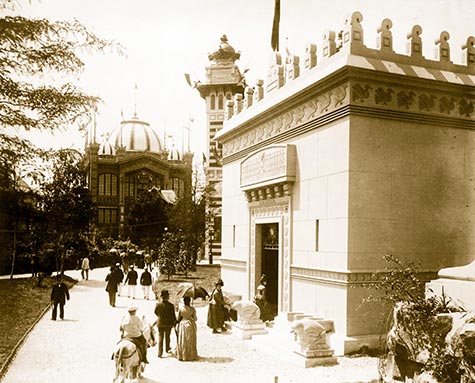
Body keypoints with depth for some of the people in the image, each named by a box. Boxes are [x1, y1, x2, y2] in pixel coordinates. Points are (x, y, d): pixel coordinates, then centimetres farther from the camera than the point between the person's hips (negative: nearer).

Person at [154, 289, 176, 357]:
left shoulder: (158, 305, -15)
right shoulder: (171, 306, -23)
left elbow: (156, 312, 4)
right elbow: (173, 316, -14)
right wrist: (175, 323, 3)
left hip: (160, 323, 1)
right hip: (168, 323, -1)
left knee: (160, 337, 12)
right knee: (167, 336, 21)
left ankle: (160, 353, 7)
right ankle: (167, 349, 41)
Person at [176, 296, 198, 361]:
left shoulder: (181, 309, -10)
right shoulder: (192, 309, -10)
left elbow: (178, 319, -3)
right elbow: (195, 319, -4)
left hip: (182, 325, 0)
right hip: (190, 326, 0)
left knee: (182, 341, 11)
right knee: (190, 341, 10)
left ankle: (181, 356, 15)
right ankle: (191, 356, 15)